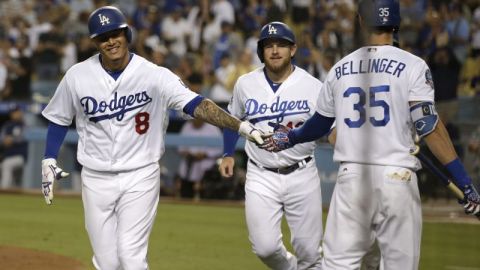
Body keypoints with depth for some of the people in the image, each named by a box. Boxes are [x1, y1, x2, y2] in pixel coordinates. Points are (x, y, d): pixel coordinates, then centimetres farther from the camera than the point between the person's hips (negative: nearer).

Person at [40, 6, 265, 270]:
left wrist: (242, 126, -33)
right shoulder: (77, 76, -3)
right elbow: (59, 119, 13)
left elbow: (196, 105, -21)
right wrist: (48, 161, 4)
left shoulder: (154, 75, -11)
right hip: (96, 180, 2)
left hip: (140, 178, -2)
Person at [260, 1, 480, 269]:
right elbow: (429, 126, -11)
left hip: (351, 177, 3)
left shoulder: (340, 70, 10)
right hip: (396, 177, -3)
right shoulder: (412, 66, -2)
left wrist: (290, 138, 43)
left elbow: (319, 125, 21)